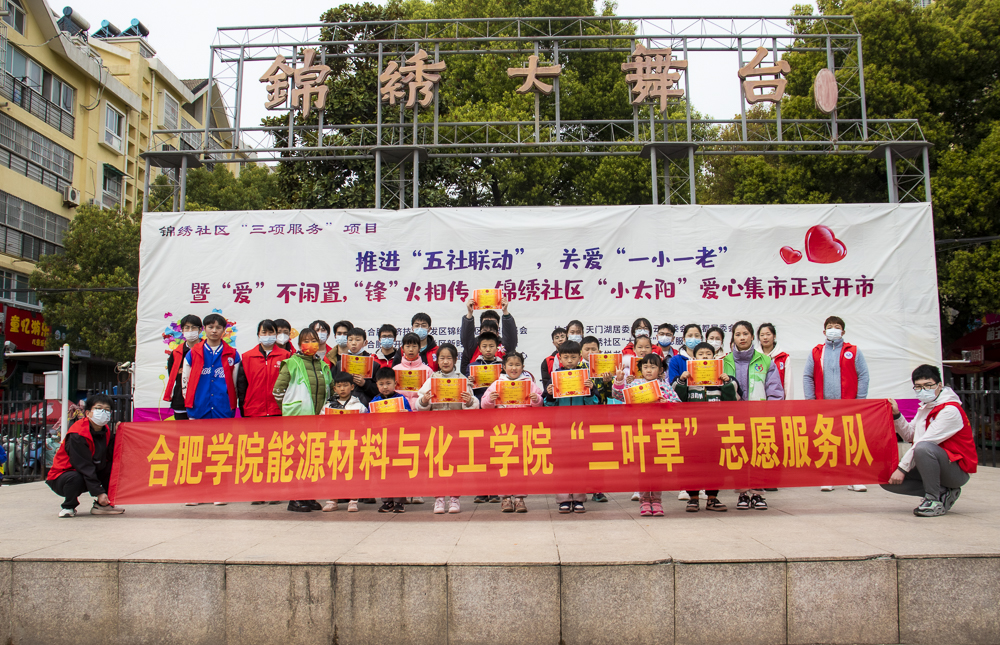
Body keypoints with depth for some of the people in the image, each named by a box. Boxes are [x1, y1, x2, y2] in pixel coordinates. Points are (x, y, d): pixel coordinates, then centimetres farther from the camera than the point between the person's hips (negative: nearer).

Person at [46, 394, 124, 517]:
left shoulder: (106, 432, -1)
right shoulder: (77, 436, -24)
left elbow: (113, 457, -8)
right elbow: (84, 466, -27)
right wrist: (99, 492, -29)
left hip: (89, 475, 7)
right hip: (61, 477, -7)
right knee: (75, 479, -38)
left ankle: (102, 505, 3)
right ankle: (68, 507, -6)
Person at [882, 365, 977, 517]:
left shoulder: (950, 410, -17)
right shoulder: (924, 407, 9)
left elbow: (923, 442, -22)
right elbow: (909, 435, 12)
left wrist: (902, 467, -22)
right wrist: (896, 415, -1)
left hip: (958, 471, -8)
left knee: (923, 448, -38)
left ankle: (935, 500, -21)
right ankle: (942, 492, 1)